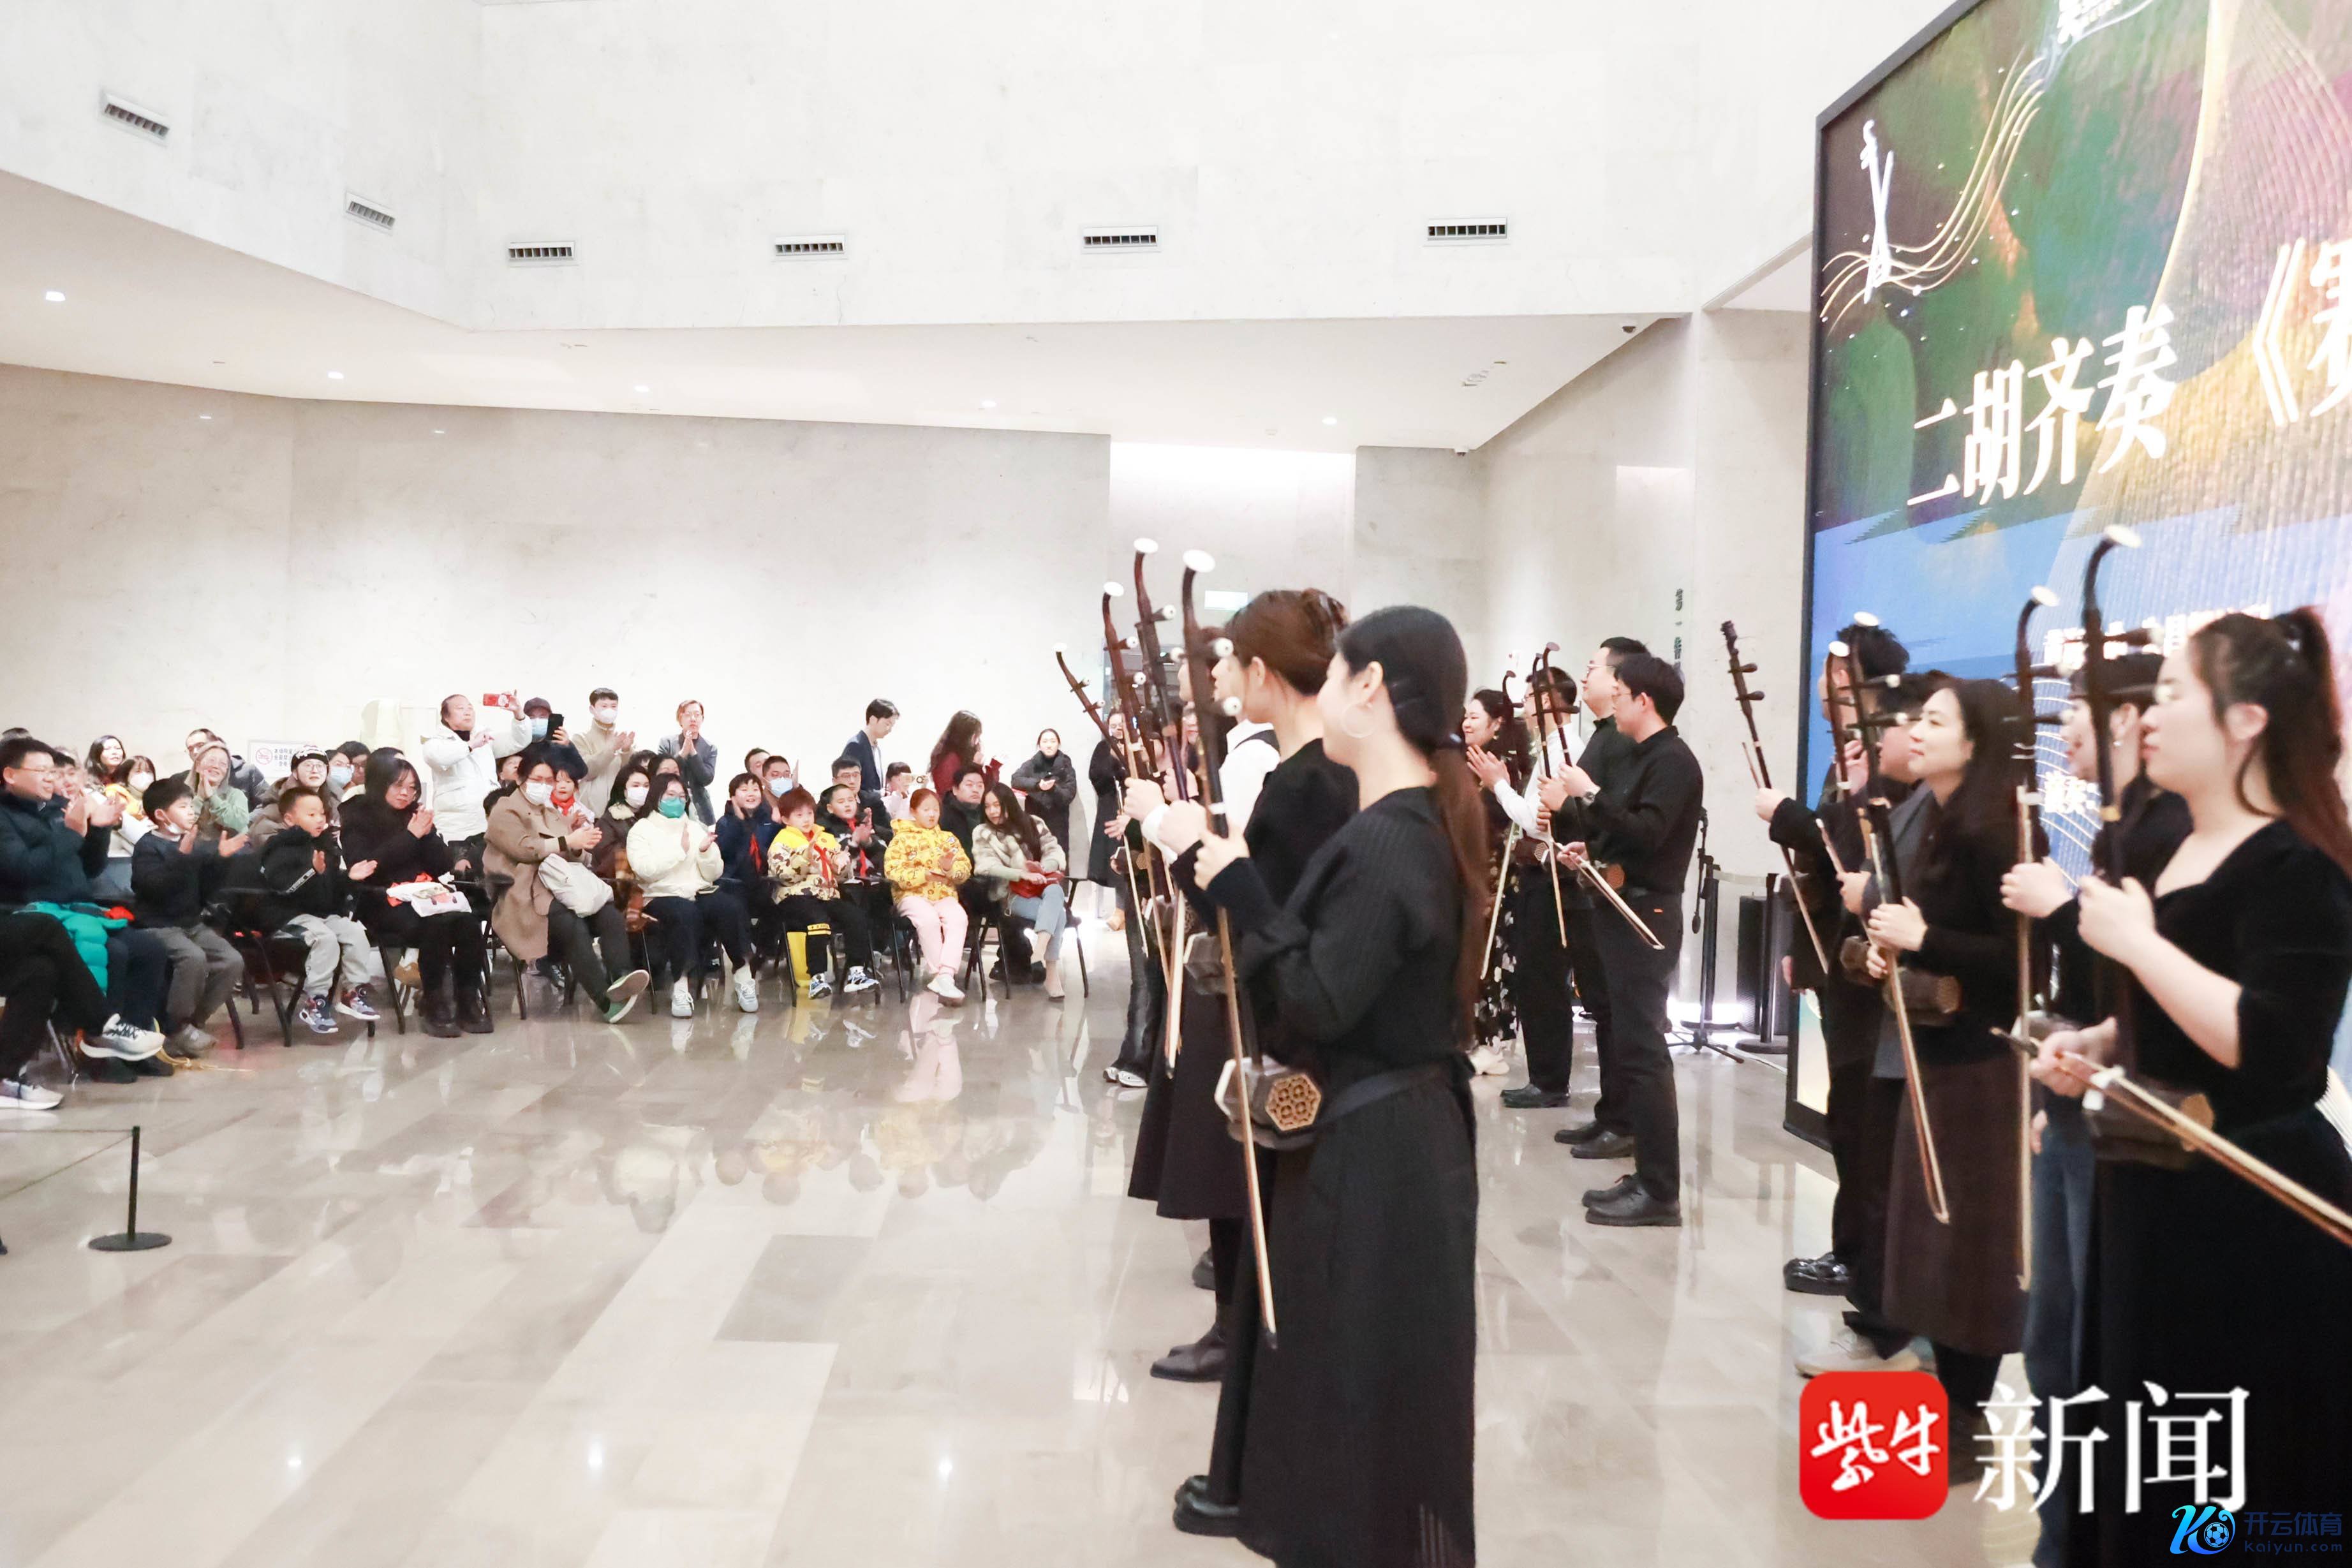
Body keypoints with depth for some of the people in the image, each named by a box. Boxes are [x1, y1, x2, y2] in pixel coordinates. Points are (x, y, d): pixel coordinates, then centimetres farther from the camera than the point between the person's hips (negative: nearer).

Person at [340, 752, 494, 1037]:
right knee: (437, 924, -35)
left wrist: (428, 832, -1)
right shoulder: (358, 818, 6)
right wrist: (410, 835, -10)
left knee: (468, 922, -29)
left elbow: (445, 866, 15)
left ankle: (468, 1002, -22)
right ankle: (434, 1005, -26)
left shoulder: (416, 815, 19)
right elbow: (366, 866, -10)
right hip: (385, 904, -4)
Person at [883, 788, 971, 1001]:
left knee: (958, 918, -30)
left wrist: (951, 868, -12)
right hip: (913, 895, -3)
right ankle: (938, 973, -23)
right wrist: (924, 875, -18)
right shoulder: (902, 838, 7)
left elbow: (966, 868, 11)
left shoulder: (949, 838, 19)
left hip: (945, 895, 3)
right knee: (929, 920, -36)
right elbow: (893, 871, -7)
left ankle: (945, 975, -38)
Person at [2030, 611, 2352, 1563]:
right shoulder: (2171, 851, 10)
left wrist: (2136, 939, -23)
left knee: (2228, 1491, 3)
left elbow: (2267, 1045, -31)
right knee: (2137, 1460, 19)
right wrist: (2093, 1043, 4)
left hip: (2253, 1216, -9)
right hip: (2152, 1195, 9)